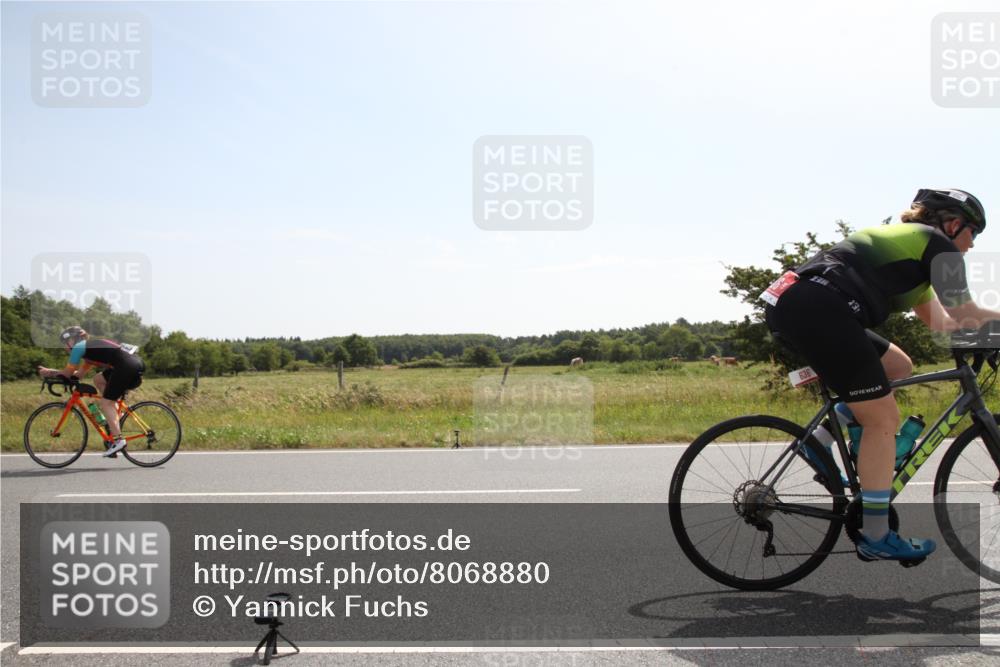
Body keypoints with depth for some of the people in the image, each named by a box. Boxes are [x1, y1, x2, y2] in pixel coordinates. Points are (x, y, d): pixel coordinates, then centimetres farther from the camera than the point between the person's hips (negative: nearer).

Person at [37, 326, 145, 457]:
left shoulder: (79, 347, 5)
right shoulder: (90, 347, 31)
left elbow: (68, 373, 11)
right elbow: (80, 373, 32)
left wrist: (49, 372, 27)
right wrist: (51, 372, 34)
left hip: (127, 367, -9)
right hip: (136, 364, 9)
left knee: (105, 402, -2)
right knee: (98, 379, 23)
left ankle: (118, 440, -12)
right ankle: (115, 416, 17)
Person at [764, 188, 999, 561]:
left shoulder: (903, 238, 32)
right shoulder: (939, 245, 6)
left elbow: (938, 320, 35)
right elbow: (963, 317, -2)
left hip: (789, 304, 9)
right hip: (818, 309, -9)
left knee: (897, 367, 23)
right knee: (884, 419, -1)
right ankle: (876, 539, 3)